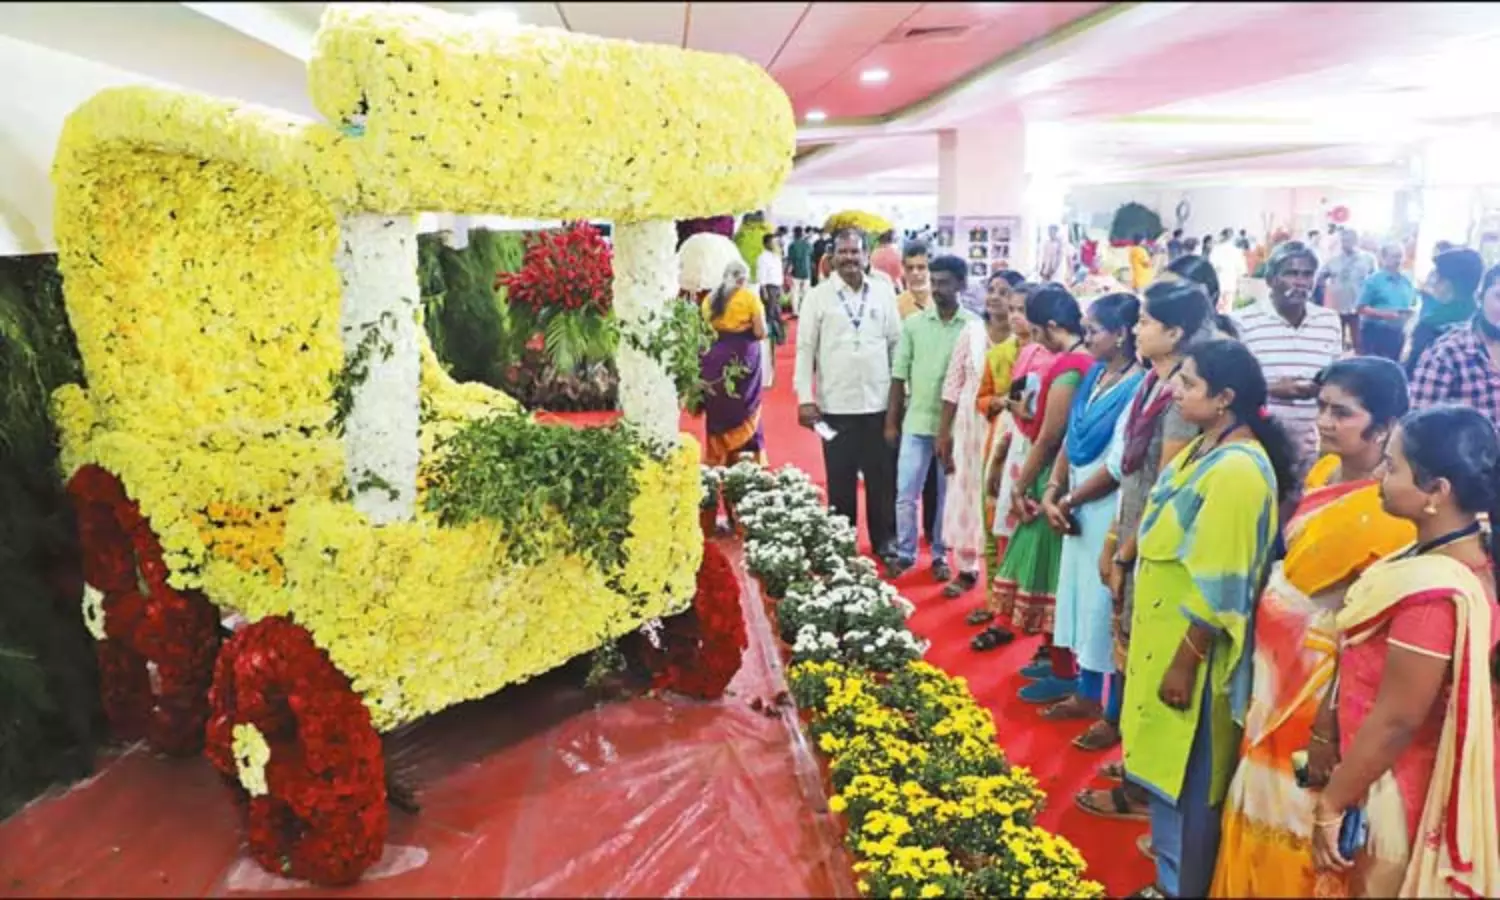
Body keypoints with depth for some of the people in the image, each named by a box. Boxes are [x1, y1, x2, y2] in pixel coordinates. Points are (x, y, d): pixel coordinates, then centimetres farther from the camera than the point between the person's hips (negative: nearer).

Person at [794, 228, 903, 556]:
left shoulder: (884, 293, 4)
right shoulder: (818, 296, -2)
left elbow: (896, 343, 7)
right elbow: (805, 348, -2)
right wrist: (805, 398, -7)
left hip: (879, 403, 2)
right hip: (835, 405, -1)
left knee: (883, 479, 9)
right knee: (840, 481, 10)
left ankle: (886, 544, 23)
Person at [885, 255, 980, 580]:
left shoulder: (973, 326, -5)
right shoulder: (913, 323, 1)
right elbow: (899, 375, 3)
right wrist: (891, 421, 2)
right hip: (916, 422, 2)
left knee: (948, 495, 10)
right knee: (905, 494, 4)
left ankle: (941, 555, 24)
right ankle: (904, 553, 20)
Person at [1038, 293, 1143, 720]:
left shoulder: (1138, 388, -17)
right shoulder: (1095, 375, 8)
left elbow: (1118, 465, -19)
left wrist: (1069, 500, -9)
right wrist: (1052, 493, -2)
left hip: (1108, 509, -8)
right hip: (1078, 506, 8)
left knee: (1105, 603, 2)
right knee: (1082, 595, 15)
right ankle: (1086, 693, 29)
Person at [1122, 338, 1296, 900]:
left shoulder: (1237, 469, -25)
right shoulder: (1205, 449, 4)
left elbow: (1219, 588, -24)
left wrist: (1185, 662, -19)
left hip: (1191, 649, -9)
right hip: (1165, 635, 9)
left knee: (1185, 778, 8)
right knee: (1166, 765, 22)